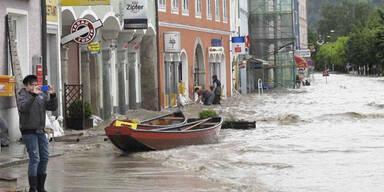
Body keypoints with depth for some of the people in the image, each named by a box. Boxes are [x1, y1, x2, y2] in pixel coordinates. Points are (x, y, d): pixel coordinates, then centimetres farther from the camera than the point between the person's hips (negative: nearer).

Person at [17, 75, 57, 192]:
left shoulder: (42, 95, 12)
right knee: (34, 158, -13)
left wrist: (52, 95, -11)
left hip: (40, 131, 6)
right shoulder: (22, 95, -4)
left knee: (44, 157, 8)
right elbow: (22, 107, -23)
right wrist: (33, 94, -30)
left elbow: (53, 107, 5)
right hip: (28, 131, -6)